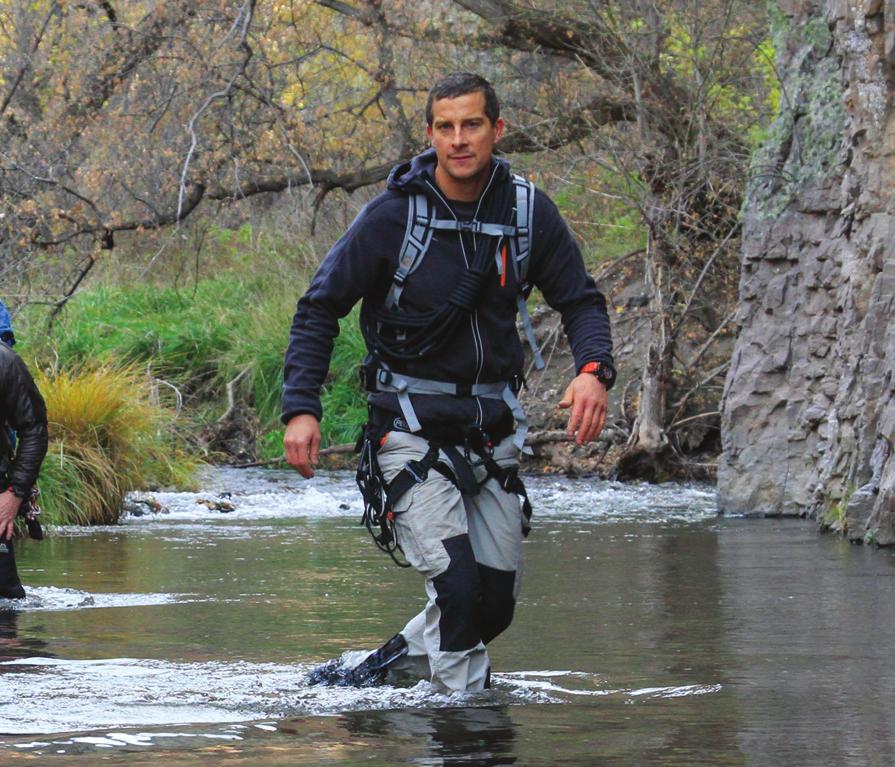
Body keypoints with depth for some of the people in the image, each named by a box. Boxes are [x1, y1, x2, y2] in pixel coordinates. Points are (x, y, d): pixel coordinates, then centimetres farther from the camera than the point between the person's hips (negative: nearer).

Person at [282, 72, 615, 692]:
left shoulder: (528, 211, -1)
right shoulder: (394, 215, -10)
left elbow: (581, 300, 8)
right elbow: (320, 307, -3)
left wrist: (594, 370, -14)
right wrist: (301, 408, -13)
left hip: (492, 428, 4)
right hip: (411, 426, -4)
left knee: (497, 603, 6)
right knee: (457, 586, -17)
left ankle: (389, 665, 27)